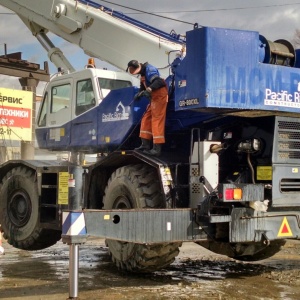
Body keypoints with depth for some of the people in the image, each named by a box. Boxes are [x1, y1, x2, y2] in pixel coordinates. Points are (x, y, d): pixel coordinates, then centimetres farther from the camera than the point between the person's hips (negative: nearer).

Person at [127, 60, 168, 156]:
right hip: (154, 97, 10)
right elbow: (143, 86, 21)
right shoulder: (143, 73, 15)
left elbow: (159, 81, -29)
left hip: (160, 95, -10)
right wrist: (139, 93, 1)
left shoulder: (149, 69, -15)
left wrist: (149, 89, -42)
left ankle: (157, 148, -16)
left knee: (157, 120, -13)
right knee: (146, 119, 12)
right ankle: (145, 145, 17)